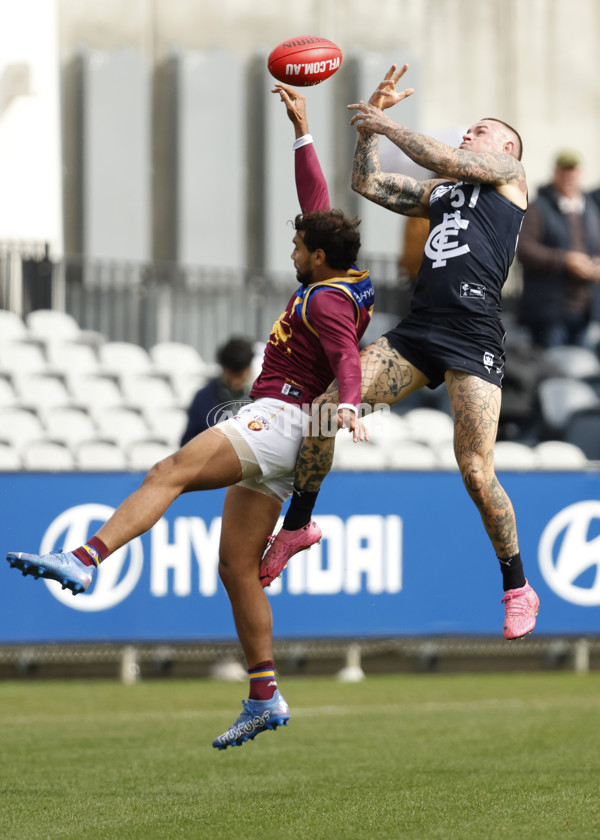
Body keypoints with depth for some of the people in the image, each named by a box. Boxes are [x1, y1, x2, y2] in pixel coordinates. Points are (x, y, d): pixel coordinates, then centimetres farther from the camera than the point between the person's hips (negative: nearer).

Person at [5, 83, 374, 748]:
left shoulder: (328, 299, -7)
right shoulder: (336, 282, 19)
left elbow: (347, 357, -24)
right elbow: (317, 204, 30)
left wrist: (348, 404, -43)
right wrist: (302, 132, 32)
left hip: (278, 418, -10)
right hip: (270, 435, 10)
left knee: (168, 474, -27)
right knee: (237, 565, 6)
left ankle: (83, 560, -46)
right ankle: (265, 698, 5)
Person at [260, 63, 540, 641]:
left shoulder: (508, 172, 11)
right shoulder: (438, 192, 28)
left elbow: (445, 160, -4)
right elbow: (367, 183, 26)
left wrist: (386, 124, 6)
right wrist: (374, 116, 22)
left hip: (473, 340, -6)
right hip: (416, 332, 6)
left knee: (477, 473, -11)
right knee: (326, 407, -9)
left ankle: (518, 590, 5)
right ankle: (297, 527, 9)